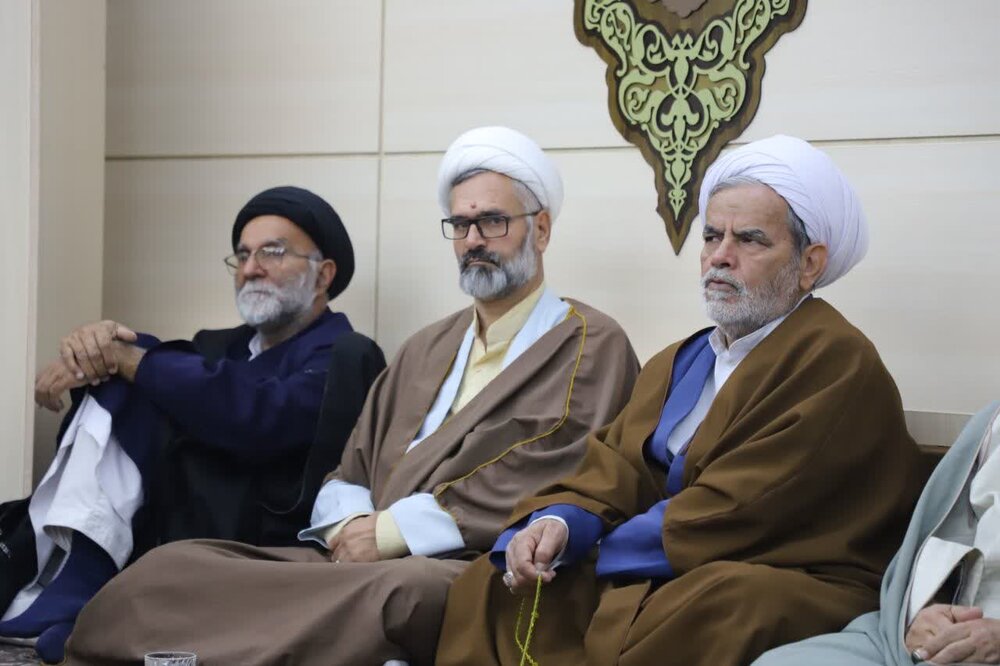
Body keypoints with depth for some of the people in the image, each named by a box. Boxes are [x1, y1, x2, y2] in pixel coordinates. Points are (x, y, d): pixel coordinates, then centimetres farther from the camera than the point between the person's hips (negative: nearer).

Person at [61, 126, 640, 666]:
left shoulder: (591, 348, 5)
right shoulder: (426, 350, 26)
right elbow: (349, 478, 21)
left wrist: (393, 530, -11)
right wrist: (352, 526, -4)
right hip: (366, 562, 6)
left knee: (395, 595, -41)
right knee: (171, 568, -16)